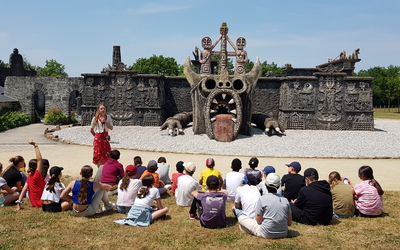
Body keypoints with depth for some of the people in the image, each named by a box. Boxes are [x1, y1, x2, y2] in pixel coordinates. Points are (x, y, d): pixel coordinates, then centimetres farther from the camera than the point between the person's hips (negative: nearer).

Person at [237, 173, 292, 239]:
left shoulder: (262, 199, -12)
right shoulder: (285, 200, 1)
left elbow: (259, 221, -8)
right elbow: (289, 223, 4)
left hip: (267, 234, -5)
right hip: (283, 234, 6)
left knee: (241, 217, 7)